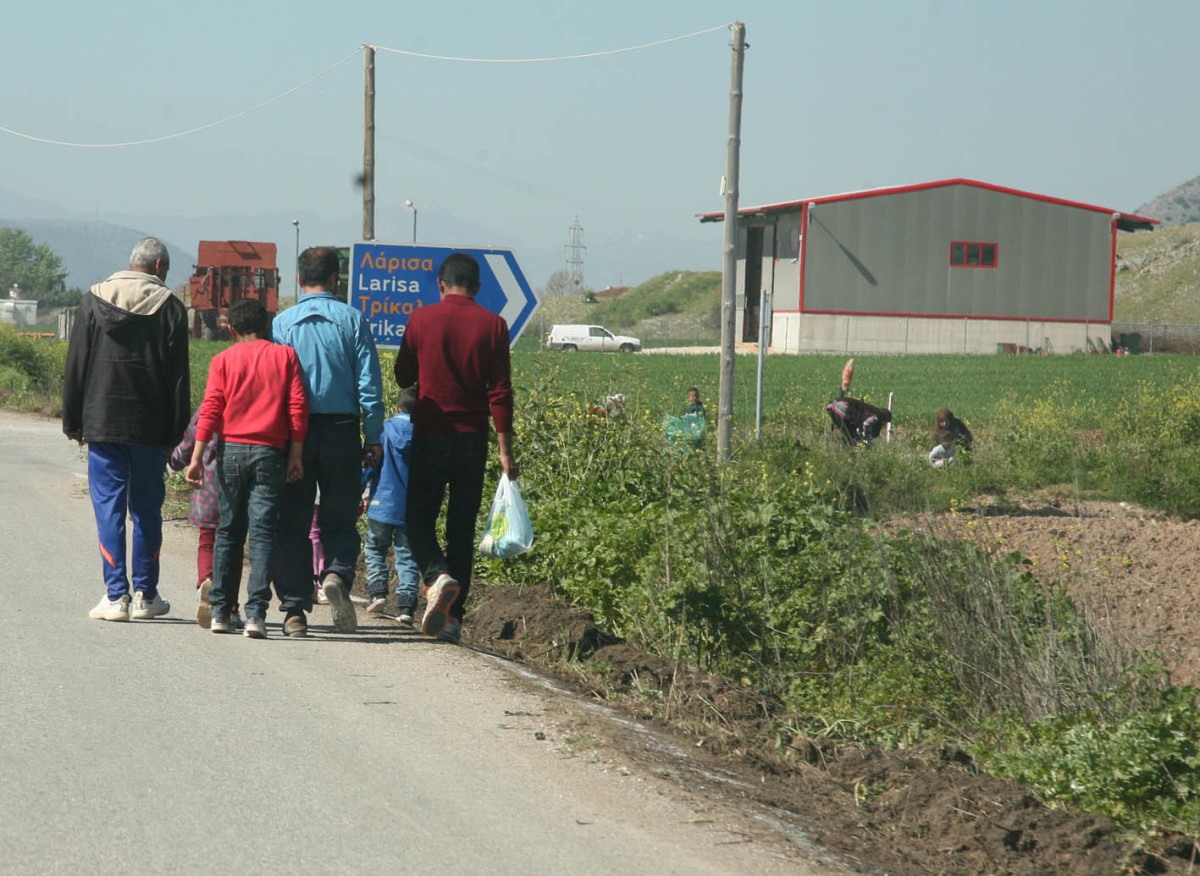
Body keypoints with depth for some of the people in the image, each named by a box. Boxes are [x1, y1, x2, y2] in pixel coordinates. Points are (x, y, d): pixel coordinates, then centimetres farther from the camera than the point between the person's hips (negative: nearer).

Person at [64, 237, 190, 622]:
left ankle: (116, 595, -4)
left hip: (102, 424, 0)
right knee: (147, 510, 9)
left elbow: (75, 366, 4)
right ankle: (145, 595, 11)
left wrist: (72, 422, 10)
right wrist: (175, 434, 3)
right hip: (150, 428, 0)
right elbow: (179, 378, -1)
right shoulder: (170, 307, 0)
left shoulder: (94, 300, 4)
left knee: (109, 508, 1)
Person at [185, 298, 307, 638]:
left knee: (228, 531, 10)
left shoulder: (223, 359, 5)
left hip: (231, 449, 1)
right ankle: (256, 613, -13)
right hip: (269, 453, -1)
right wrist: (296, 454, 3)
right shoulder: (285, 356, 5)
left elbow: (210, 409, -3)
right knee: (262, 532, -3)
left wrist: (197, 457, -3)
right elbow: (298, 407, -1)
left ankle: (220, 611, 12)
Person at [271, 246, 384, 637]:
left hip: (295, 432, 0)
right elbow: (370, 385, -2)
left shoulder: (282, 323, 2)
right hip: (341, 430, 0)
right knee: (340, 520, 10)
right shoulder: (353, 320, 0)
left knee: (293, 524, 6)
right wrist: (373, 439, 3)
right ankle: (338, 574, -18)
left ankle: (294, 610, 4)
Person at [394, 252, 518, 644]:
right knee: (462, 528, 9)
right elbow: (501, 392, -4)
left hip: (430, 435, -1)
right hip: (472, 438, 1)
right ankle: (452, 617, 7)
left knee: (419, 519, 9)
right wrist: (505, 450, 0)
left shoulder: (421, 320, -3)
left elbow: (403, 377, 8)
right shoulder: (493, 325, -2)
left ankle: (438, 576, -20)